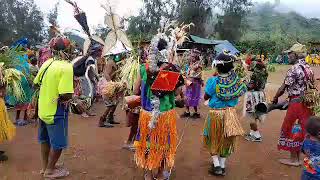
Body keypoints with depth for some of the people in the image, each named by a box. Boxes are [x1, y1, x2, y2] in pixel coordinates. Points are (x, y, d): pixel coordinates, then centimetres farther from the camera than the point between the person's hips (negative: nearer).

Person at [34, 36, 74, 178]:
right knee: (58, 143, 9)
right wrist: (69, 97, -10)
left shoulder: (47, 63, 2)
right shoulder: (66, 67, -22)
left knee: (45, 139, 22)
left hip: (43, 108, 8)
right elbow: (66, 95, -31)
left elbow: (36, 83, 13)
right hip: (56, 111, -8)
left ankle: (45, 167, 37)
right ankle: (50, 170, 23)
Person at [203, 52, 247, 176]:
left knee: (214, 139, 16)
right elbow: (241, 92, 7)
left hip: (216, 113, -3)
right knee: (225, 139, 18)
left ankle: (216, 166, 14)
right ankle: (222, 166, 27)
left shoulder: (213, 81, -19)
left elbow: (206, 97, -7)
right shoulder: (235, 79, -10)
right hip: (230, 113, 3)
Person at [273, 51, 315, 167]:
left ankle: (294, 159, 15)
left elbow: (283, 88, -15)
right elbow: (310, 85, 12)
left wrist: (275, 98, 0)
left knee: (291, 129, 6)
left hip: (296, 102, -8)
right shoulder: (308, 68, 8)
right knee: (304, 129, 13)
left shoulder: (294, 69, -16)